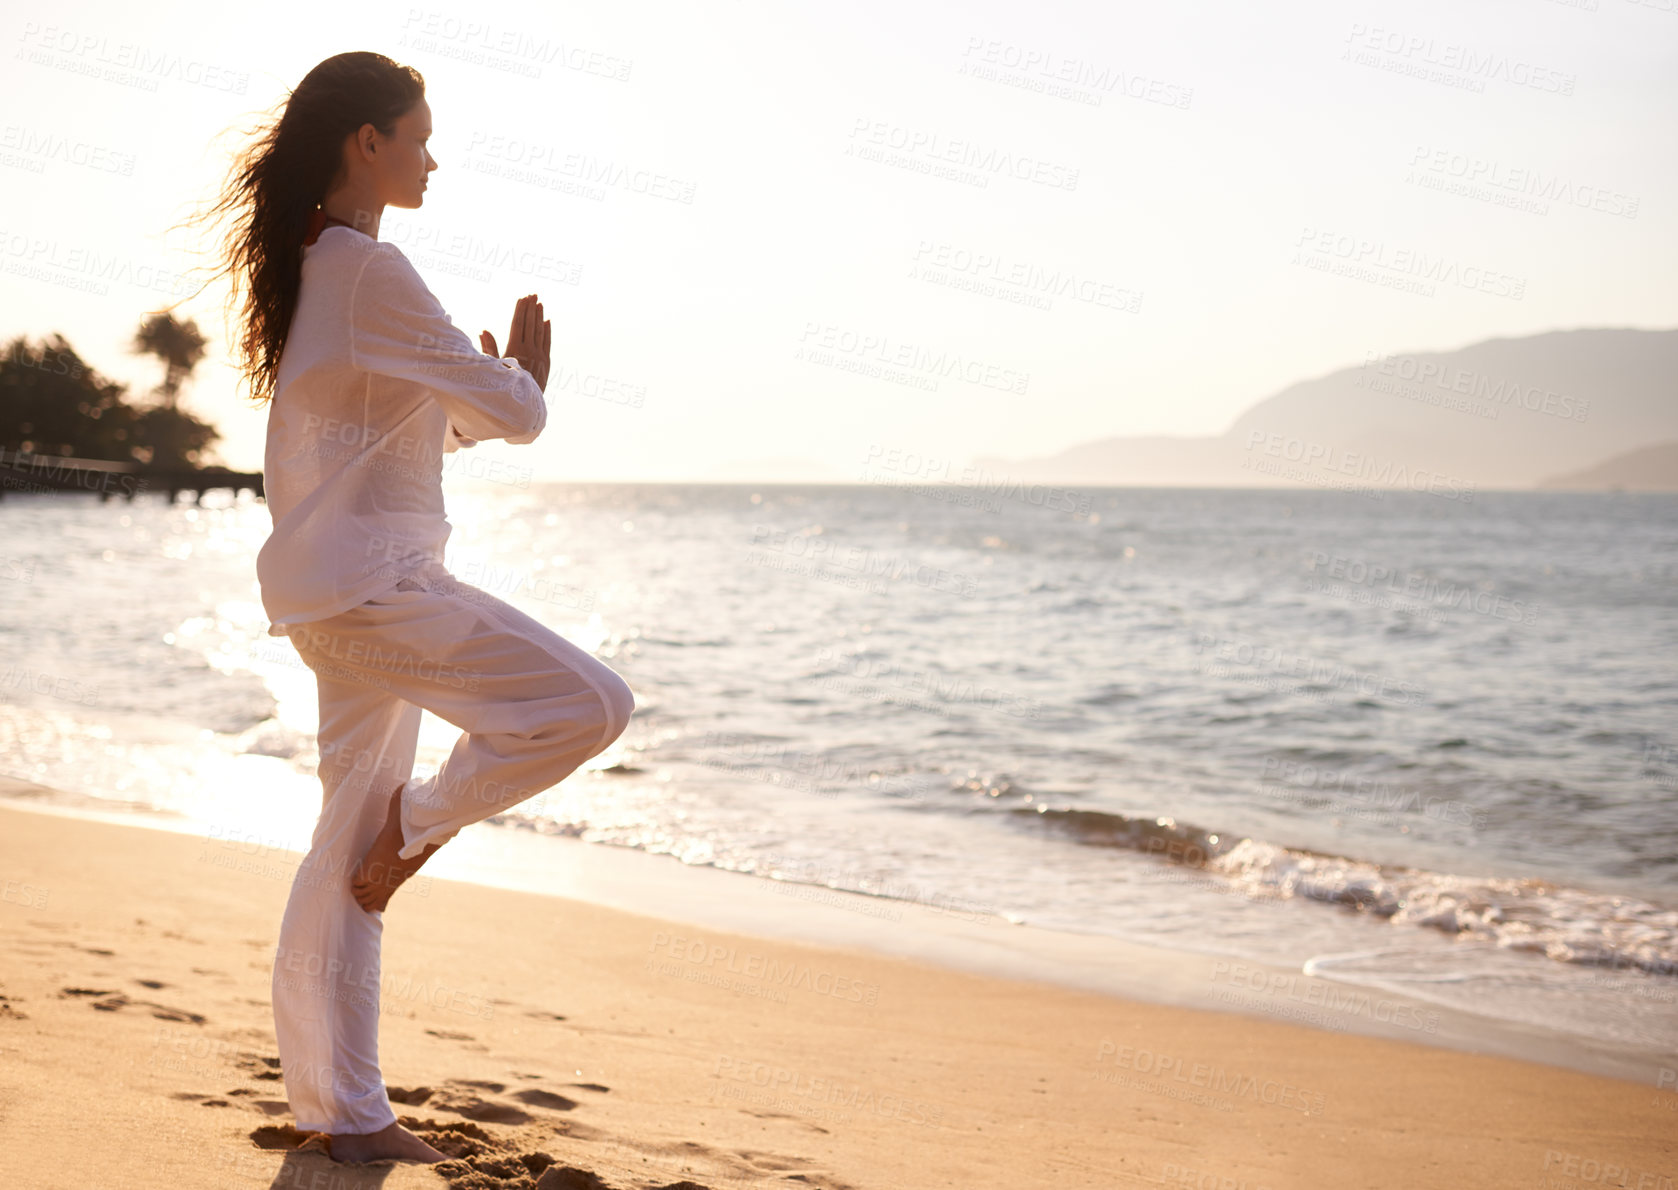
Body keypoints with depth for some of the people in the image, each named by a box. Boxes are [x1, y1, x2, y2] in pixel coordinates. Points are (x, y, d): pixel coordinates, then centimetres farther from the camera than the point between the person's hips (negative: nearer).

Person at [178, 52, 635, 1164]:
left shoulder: (305, 269, 18)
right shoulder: (371, 269, -13)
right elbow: (512, 411, -10)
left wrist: (484, 400, 15)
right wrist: (523, 383, 11)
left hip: (335, 589, 10)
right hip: (368, 576, -10)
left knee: (352, 848, 11)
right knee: (589, 701, -17)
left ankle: (339, 1106, 15)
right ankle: (424, 821, 2)